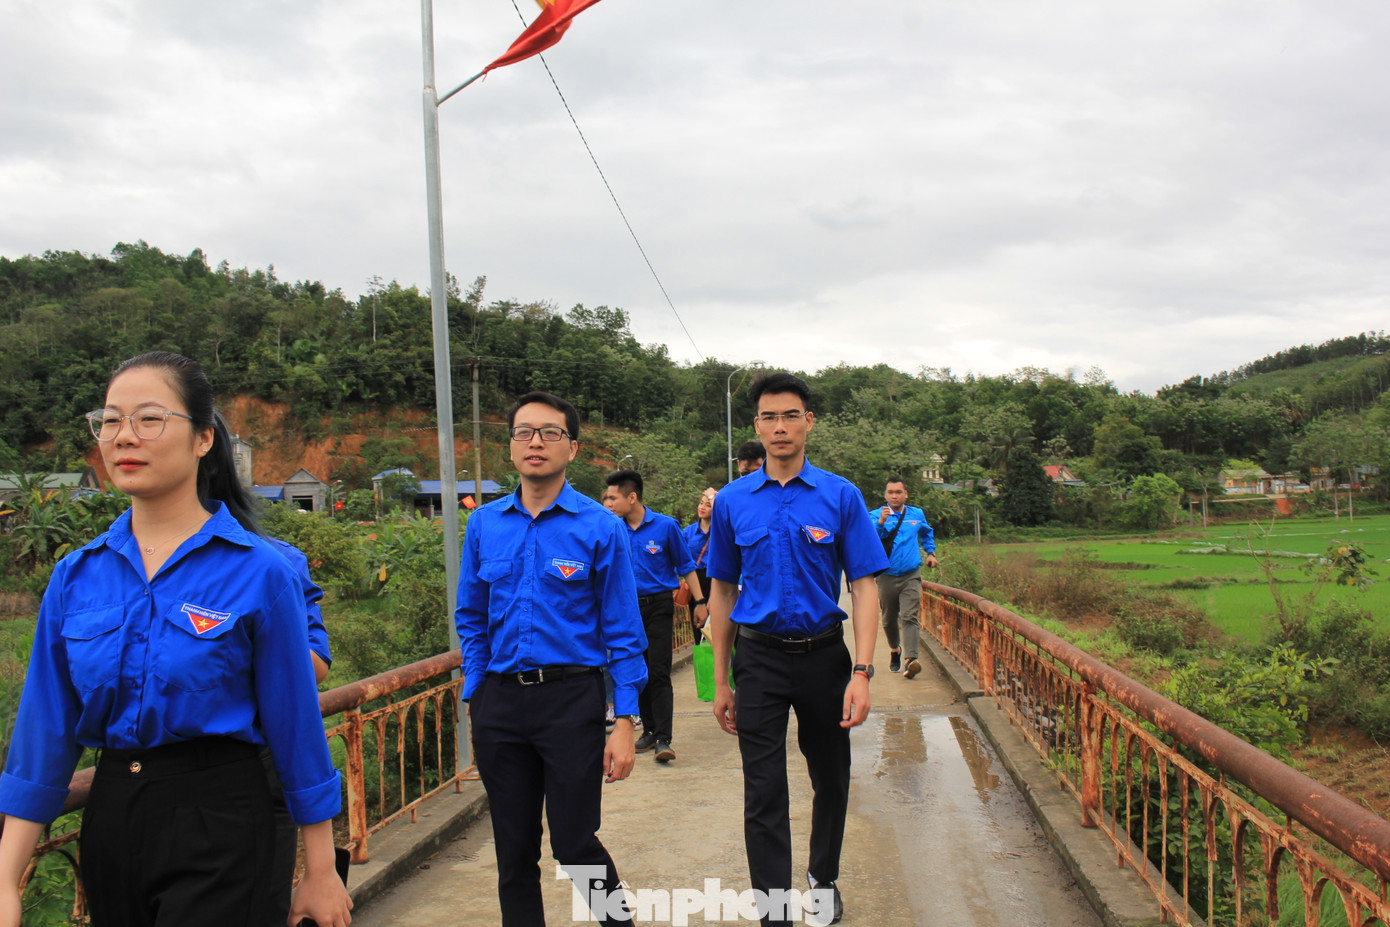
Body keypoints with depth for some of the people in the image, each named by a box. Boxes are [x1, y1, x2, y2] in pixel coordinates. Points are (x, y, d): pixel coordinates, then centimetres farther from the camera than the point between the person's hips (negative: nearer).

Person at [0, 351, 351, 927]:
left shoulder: (259, 572, -11)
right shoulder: (76, 577, 2)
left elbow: (296, 726, -6)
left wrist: (319, 875, -1)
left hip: (217, 821, -5)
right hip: (109, 820, 5)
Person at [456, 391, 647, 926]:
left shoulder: (600, 527, -5)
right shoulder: (484, 525, 6)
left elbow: (623, 633, -4)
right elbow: (471, 621, 13)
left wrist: (625, 722, -9)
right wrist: (475, 703, 7)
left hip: (571, 698, -3)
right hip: (499, 702, 4)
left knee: (575, 846, 1)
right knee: (514, 851, 14)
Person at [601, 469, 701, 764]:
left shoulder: (665, 526, -6)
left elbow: (685, 565, 1)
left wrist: (699, 601, -3)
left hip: (658, 606, -4)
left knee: (659, 673, -8)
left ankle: (663, 739, -8)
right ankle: (649, 730, 23)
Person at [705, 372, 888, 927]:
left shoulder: (841, 496, -5)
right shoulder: (733, 501, 0)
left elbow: (864, 586, -6)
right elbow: (722, 591, 6)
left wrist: (862, 672, -17)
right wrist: (721, 683, 4)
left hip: (824, 653, 0)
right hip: (758, 657, 0)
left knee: (830, 778, 16)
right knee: (764, 791, 0)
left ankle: (823, 881, 39)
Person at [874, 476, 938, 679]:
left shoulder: (917, 515, 9)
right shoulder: (875, 516, -1)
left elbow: (927, 533, 31)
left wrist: (931, 552, 19)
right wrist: (881, 523, -33)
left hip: (911, 576, 0)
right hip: (887, 576, 0)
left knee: (909, 617, -16)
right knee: (889, 619, 13)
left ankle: (910, 659, -27)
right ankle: (895, 650, 40)